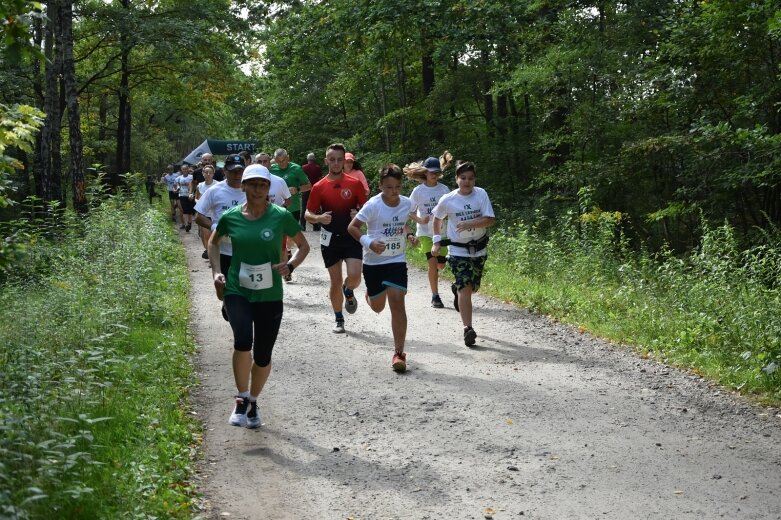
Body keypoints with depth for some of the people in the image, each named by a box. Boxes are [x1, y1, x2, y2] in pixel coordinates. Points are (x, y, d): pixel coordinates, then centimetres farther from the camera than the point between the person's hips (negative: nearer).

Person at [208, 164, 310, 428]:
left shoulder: (280, 216, -5)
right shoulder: (231, 217, -1)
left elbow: (303, 245, 8)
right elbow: (214, 242, 19)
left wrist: (290, 265, -10)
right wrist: (216, 271, 6)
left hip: (270, 295, 1)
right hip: (236, 290, -1)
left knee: (263, 355, 7)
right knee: (243, 340, -26)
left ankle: (253, 402, 34)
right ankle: (241, 399, -6)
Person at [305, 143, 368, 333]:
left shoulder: (355, 184, -1)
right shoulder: (319, 187, 0)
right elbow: (308, 214, 5)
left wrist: (359, 214, -16)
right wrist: (319, 218, -17)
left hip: (352, 237, -1)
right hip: (330, 239, 1)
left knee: (354, 276, -16)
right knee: (335, 282, 4)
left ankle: (348, 292, 21)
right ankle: (339, 320, 21)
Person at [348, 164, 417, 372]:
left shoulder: (407, 203, -4)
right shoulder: (373, 205, -17)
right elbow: (352, 227, -12)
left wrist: (409, 235, -4)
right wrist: (368, 242, -28)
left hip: (397, 261, 1)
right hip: (373, 262, -1)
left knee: (397, 302, -13)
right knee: (377, 307, 13)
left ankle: (399, 353, -8)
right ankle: (370, 295, 54)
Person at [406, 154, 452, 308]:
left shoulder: (444, 190, 0)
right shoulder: (418, 191, -3)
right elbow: (410, 211, 3)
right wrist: (419, 220, -15)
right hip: (425, 232, -2)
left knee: (441, 265, 5)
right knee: (433, 262, -14)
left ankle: (433, 272, 44)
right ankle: (435, 296, -3)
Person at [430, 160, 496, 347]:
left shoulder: (481, 194, -8)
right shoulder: (448, 200, -8)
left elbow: (490, 220, -14)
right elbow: (437, 219, 11)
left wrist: (470, 223, -27)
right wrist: (436, 241, 7)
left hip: (479, 249, 3)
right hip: (458, 251, -3)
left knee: (473, 287, 15)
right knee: (465, 288, -15)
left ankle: (456, 289, 51)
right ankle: (468, 329, -16)